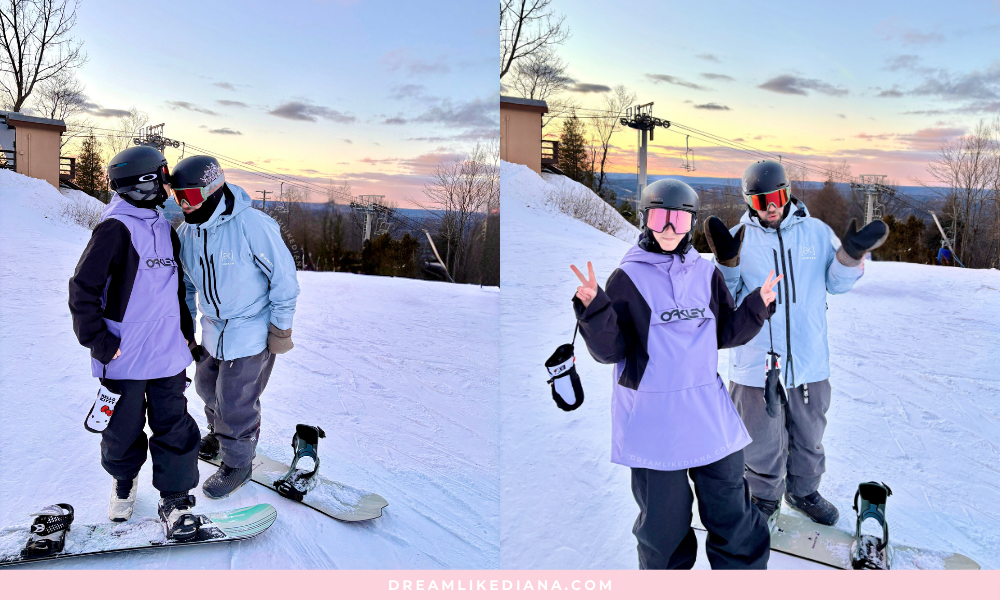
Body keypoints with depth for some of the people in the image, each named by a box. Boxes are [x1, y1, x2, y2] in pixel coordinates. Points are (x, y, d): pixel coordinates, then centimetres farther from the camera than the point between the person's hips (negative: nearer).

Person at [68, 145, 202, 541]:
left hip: (167, 353, 5)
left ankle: (175, 498, 17)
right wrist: (98, 341, -13)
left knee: (174, 427, 5)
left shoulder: (165, 229, 10)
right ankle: (124, 478, 40)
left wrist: (185, 328, 16)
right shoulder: (116, 228, -13)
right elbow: (83, 288, -13)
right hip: (124, 356, -5)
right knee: (123, 430, 12)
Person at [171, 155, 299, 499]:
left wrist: (281, 329, -13)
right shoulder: (187, 233, -3)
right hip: (213, 328, 7)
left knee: (235, 402, -1)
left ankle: (238, 462, 21)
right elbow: (185, 284, 12)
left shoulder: (252, 225, -24)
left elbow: (283, 275, -17)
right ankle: (220, 434, 50)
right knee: (207, 385, 21)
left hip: (252, 329, -7)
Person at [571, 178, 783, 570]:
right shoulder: (627, 278, -4)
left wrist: (757, 305, 0)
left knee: (732, 515, 12)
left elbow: (725, 334, 14)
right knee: (664, 522, 9)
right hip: (650, 417, -3)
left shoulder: (707, 274, 7)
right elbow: (610, 351, -7)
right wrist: (594, 309, -22)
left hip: (710, 415, 3)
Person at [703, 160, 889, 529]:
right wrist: (726, 261, -21)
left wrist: (852, 255, -12)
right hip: (755, 364, -2)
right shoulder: (739, 238, -4)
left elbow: (836, 283, 6)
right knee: (763, 442, 11)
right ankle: (765, 499, 34)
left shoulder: (816, 231, 1)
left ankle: (803, 490, 44)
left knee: (809, 435, 20)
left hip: (810, 361, 3)